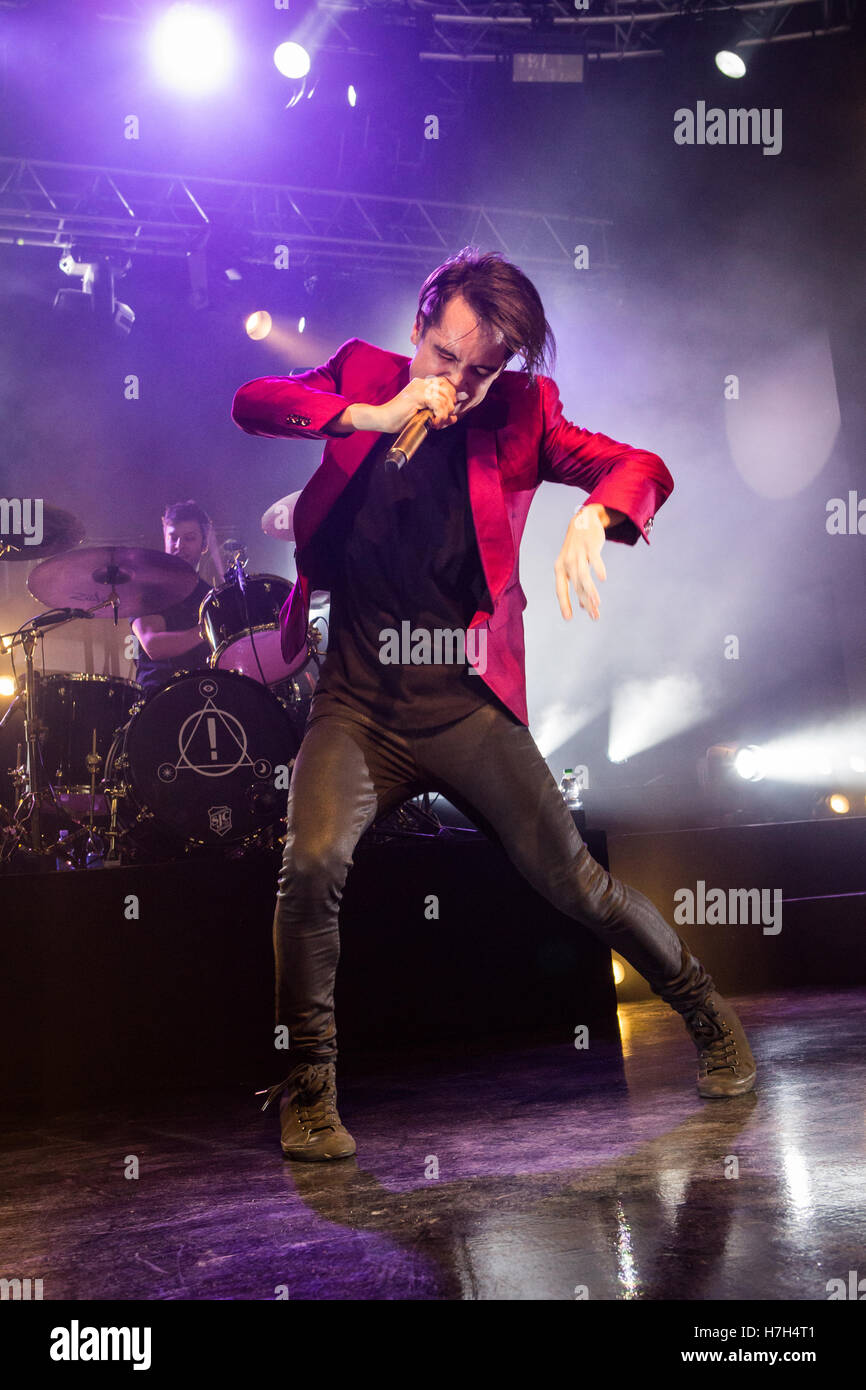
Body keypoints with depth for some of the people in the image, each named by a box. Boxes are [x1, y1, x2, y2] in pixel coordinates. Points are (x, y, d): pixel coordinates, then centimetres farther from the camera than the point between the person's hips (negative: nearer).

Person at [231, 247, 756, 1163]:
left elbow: (641, 468, -7)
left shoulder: (518, 410, 2)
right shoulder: (363, 374, 5)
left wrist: (591, 519, -31)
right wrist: (372, 416, -21)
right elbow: (251, 403, -7)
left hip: (467, 702, 0)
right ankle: (308, 1090, -4)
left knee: (572, 878, -1)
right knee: (313, 862, -23)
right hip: (356, 702, 0)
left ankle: (709, 1016, 25)